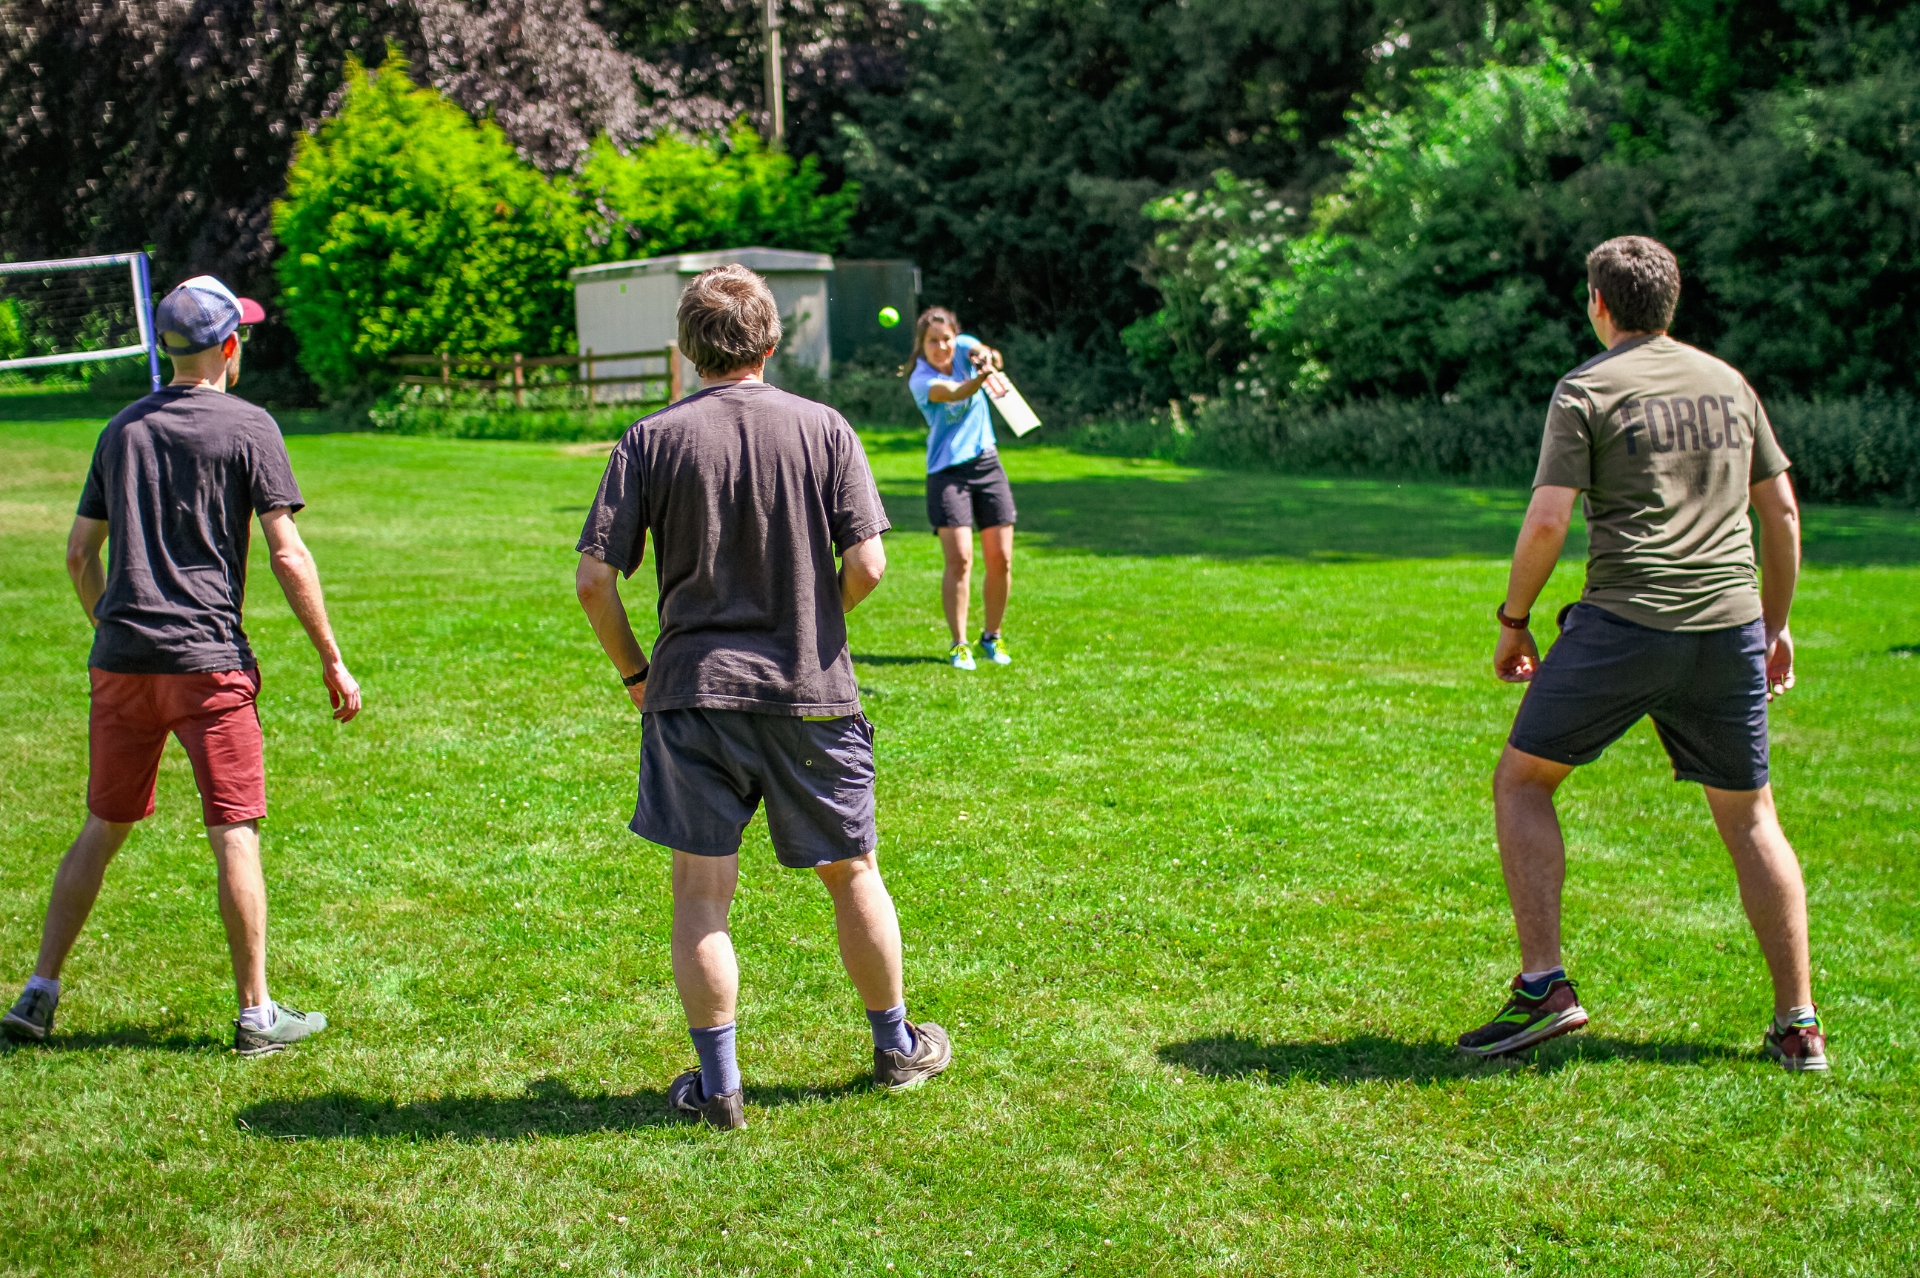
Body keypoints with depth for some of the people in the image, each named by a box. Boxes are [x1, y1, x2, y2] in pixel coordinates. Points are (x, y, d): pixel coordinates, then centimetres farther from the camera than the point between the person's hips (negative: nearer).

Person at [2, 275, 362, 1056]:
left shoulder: (122, 429, 13)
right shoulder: (246, 427, -3)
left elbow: (80, 552, 16)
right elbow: (288, 556, -8)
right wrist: (332, 660, -4)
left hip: (120, 661, 5)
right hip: (206, 660, -5)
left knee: (102, 829, 15)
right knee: (235, 833, 0)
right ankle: (256, 1014, 4)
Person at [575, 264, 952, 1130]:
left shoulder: (651, 440, -3)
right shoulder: (823, 429, -3)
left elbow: (594, 578, -7)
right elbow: (867, 563, -8)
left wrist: (634, 672, 7)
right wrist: (816, 624, 11)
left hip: (692, 693, -1)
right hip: (812, 694, 1)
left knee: (700, 893, 8)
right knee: (851, 872, 17)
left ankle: (717, 1085, 12)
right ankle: (896, 1046, 32)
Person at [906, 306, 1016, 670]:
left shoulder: (964, 347, 2)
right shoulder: (921, 379, -12)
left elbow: (990, 356, -20)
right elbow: (955, 394, -32)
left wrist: (989, 359, -44)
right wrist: (980, 379, -52)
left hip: (987, 464, 4)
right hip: (947, 472, -4)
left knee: (1001, 560, 2)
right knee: (959, 558, -15)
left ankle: (992, 637, 20)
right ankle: (958, 644, -5)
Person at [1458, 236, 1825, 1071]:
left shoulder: (1586, 390, -1)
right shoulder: (1728, 382, 14)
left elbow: (1547, 521, -10)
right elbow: (1781, 513, 16)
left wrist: (1513, 620, 2)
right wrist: (1776, 624, 24)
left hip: (1625, 622, -5)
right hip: (1728, 626, 5)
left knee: (1521, 782, 9)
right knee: (1749, 816, 14)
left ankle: (1544, 987, -2)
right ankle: (1798, 1025, 13)